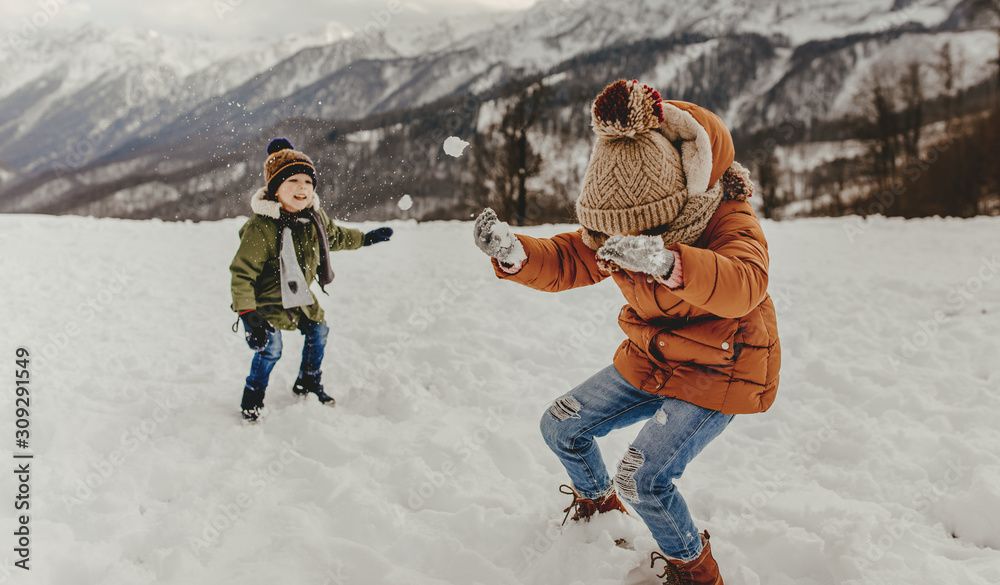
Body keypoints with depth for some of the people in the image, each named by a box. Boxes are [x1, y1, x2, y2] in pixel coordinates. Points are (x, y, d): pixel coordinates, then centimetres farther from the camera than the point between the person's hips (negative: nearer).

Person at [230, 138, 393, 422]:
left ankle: (308, 384, 40)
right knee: (269, 347, -15)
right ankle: (252, 401, 8)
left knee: (318, 332, 16)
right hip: (267, 299, -7)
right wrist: (246, 313, -35)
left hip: (299, 296, 7)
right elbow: (242, 272, -27)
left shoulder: (315, 216, -9)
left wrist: (365, 238, 24)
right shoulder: (260, 228, -31)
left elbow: (334, 236, 16)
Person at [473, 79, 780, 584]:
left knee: (643, 479, -21)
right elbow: (567, 262, -8)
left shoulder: (728, 220, -25)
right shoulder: (617, 227, -6)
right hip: (649, 362, 7)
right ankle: (595, 501, 43)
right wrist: (513, 252, -30)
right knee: (562, 427, 10)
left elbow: (742, 284, -44)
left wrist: (667, 262, -63)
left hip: (719, 372, -7)